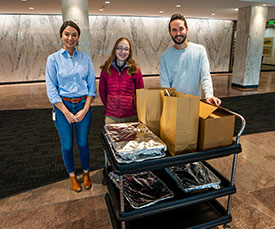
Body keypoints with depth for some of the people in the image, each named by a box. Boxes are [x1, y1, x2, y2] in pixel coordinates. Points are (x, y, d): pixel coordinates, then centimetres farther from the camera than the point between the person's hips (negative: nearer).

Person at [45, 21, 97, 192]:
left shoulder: (85, 58, 3)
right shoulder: (54, 59, -1)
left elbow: (92, 86, 2)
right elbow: (51, 89, -5)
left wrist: (85, 109, -7)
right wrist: (66, 112, -11)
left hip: (83, 106, 1)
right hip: (63, 106, -1)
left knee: (83, 143, 10)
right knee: (67, 145, 9)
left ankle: (86, 173, 32)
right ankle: (72, 175, 32)